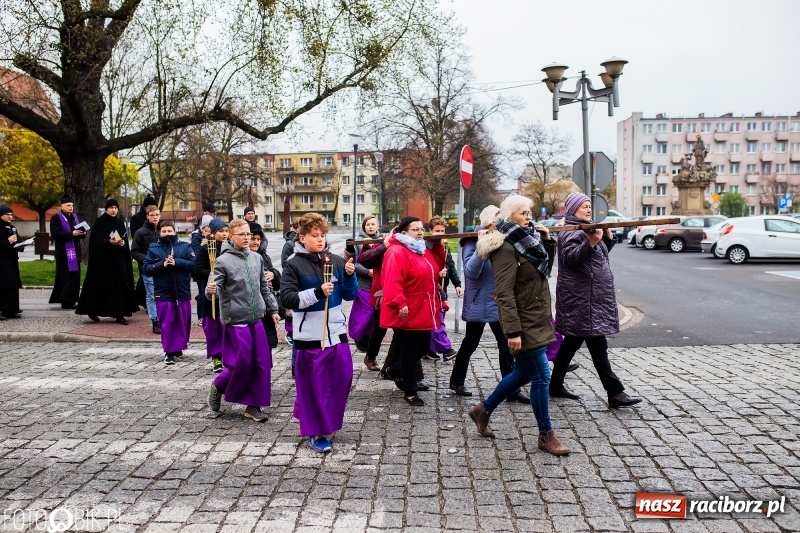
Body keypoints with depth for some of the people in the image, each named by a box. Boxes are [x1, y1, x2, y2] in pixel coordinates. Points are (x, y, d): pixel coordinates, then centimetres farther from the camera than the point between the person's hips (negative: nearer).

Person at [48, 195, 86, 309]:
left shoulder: (75, 217, 18)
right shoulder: (56, 218, -4)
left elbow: (80, 233, 24)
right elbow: (55, 234, -16)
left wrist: (82, 233, 0)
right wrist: (72, 234, -23)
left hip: (75, 251, 8)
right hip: (64, 253, -8)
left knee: (75, 277, 9)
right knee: (66, 277, -9)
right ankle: (67, 301, -6)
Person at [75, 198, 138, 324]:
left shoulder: (120, 223, 11)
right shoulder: (99, 222, -4)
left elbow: (125, 240, 13)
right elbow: (95, 241, -8)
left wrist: (123, 244, -8)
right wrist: (109, 242, -20)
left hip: (118, 260, 4)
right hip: (102, 259, -4)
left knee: (119, 285, -1)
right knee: (100, 285, 1)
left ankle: (119, 315, 1)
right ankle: (93, 311, 18)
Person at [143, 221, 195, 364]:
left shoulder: (185, 247, 4)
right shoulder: (153, 249, 5)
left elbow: (193, 264, -7)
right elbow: (146, 269, -1)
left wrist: (176, 262, -18)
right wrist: (162, 264, -16)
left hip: (183, 293, 1)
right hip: (163, 293, -1)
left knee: (183, 322, 8)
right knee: (167, 324, 0)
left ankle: (178, 347, 24)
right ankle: (169, 352, 7)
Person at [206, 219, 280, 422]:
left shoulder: (256, 258, 8)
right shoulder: (223, 260, -9)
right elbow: (215, 286, -15)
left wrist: (273, 309, 17)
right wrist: (210, 290, -38)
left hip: (256, 318, 6)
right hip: (236, 319, -6)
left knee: (262, 363, 4)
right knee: (242, 361, -6)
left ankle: (253, 405, 15)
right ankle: (218, 387, 23)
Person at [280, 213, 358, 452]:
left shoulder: (336, 260, 3)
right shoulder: (293, 264, -7)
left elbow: (350, 295, 6)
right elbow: (287, 298, -15)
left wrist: (350, 276, -13)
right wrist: (317, 292, -25)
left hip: (336, 332, 5)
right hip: (309, 335, -4)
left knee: (342, 379, 11)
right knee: (314, 386, 1)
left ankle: (311, 416, 33)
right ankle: (316, 432, 15)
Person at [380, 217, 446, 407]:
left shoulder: (423, 251, 15)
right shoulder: (396, 252, -16)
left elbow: (437, 266, 26)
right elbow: (392, 281, -25)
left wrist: (438, 246, 15)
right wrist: (400, 303, -34)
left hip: (423, 312, 9)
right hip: (407, 314, -9)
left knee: (422, 349, 18)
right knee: (410, 353, 1)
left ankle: (395, 371, 40)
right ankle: (410, 392, 13)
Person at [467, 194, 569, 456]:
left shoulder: (525, 239, 11)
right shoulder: (506, 248, -17)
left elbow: (545, 269, 22)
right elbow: (504, 293, -22)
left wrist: (547, 242, 8)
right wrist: (512, 331, -25)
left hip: (536, 320, 10)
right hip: (525, 324, -10)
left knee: (523, 373, 18)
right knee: (541, 377, -3)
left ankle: (483, 410, 33)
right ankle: (546, 435, 11)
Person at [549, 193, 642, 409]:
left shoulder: (587, 229, 19)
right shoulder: (571, 232, -11)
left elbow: (601, 255, 27)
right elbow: (570, 258, -25)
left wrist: (608, 237, 12)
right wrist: (591, 242, -34)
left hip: (592, 296, 10)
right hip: (581, 297, -10)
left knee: (573, 339, 13)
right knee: (598, 345, -9)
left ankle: (556, 385, 21)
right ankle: (615, 393, -6)